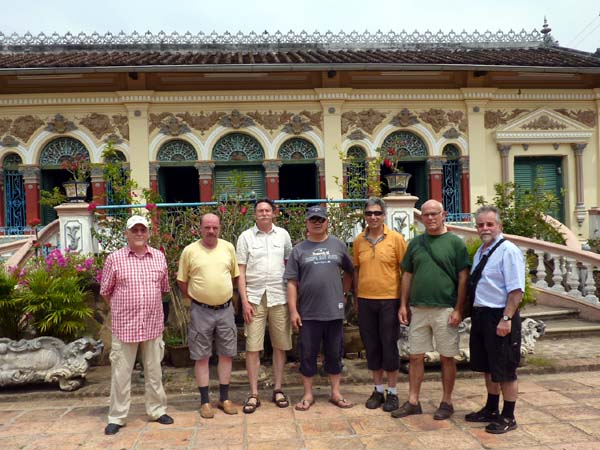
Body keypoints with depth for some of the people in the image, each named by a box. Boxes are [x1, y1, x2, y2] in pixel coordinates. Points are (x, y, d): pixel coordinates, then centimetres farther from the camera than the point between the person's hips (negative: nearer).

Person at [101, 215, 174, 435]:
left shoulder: (159, 257, 4)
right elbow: (106, 291, 4)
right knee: (121, 373, 7)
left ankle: (157, 410, 28)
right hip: (124, 326, -2)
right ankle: (117, 417, 21)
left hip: (153, 324, 3)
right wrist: (123, 309, 7)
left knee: (154, 371, 14)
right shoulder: (114, 259, -5)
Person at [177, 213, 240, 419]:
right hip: (201, 311, -2)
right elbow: (182, 281, 2)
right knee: (201, 357, 6)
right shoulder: (190, 251, -5)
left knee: (226, 354, 10)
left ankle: (224, 398, 24)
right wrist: (195, 298, 1)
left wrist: (224, 294, 7)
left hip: (225, 309, 3)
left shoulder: (228, 248, 2)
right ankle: (205, 401, 18)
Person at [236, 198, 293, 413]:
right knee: (252, 347, 0)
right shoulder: (246, 237, 2)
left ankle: (278, 389, 22)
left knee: (280, 345, 8)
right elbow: (241, 272, 0)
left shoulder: (283, 235, 6)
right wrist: (244, 301, -7)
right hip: (254, 298, -1)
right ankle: (254, 394, 11)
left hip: (279, 298, 2)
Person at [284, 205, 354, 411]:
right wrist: (293, 311, -6)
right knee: (307, 354, 8)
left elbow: (349, 271, 15)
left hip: (334, 311, 1)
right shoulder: (299, 250, 2)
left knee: (334, 354, 11)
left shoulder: (338, 245, 4)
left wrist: (344, 293, 8)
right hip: (308, 313, -1)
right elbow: (292, 283, -1)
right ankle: (308, 395, 22)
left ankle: (336, 393, 25)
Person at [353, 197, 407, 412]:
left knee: (389, 346, 5)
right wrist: (356, 298, 10)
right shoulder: (359, 240, 5)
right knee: (371, 346, 11)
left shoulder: (396, 238, -5)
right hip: (365, 300, 4)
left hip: (389, 299, -3)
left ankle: (392, 392, 19)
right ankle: (378, 390, 26)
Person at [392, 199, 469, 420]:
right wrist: (403, 305, 6)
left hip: (445, 309, -4)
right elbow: (407, 275, 12)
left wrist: (458, 309, -10)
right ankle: (413, 402, 20)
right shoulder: (415, 243, 9)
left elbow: (463, 277, -4)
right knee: (415, 357, 9)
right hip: (418, 309, 4)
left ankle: (446, 402, 21)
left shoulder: (455, 242, -3)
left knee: (447, 358, 7)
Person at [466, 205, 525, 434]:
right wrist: (474, 313, 14)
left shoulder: (508, 251, -14)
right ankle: (491, 410, 36)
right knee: (488, 367, 20)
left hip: (500, 317, -9)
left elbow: (516, 291, -20)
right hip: (480, 315, 9)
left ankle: (508, 417, 19)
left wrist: (506, 319, -24)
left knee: (505, 370, 5)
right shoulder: (479, 252, 13)